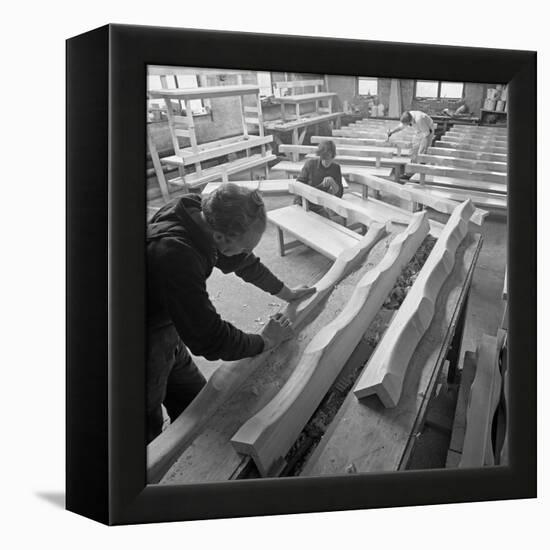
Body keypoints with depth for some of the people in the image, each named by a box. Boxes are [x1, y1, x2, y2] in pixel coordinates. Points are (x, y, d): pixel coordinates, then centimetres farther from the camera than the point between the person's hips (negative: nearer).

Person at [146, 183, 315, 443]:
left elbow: (241, 261, 8)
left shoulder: (200, 213, -12)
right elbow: (208, 338, -30)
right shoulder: (174, 254, -39)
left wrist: (285, 292, 16)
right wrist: (265, 341, -15)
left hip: (167, 328, 8)